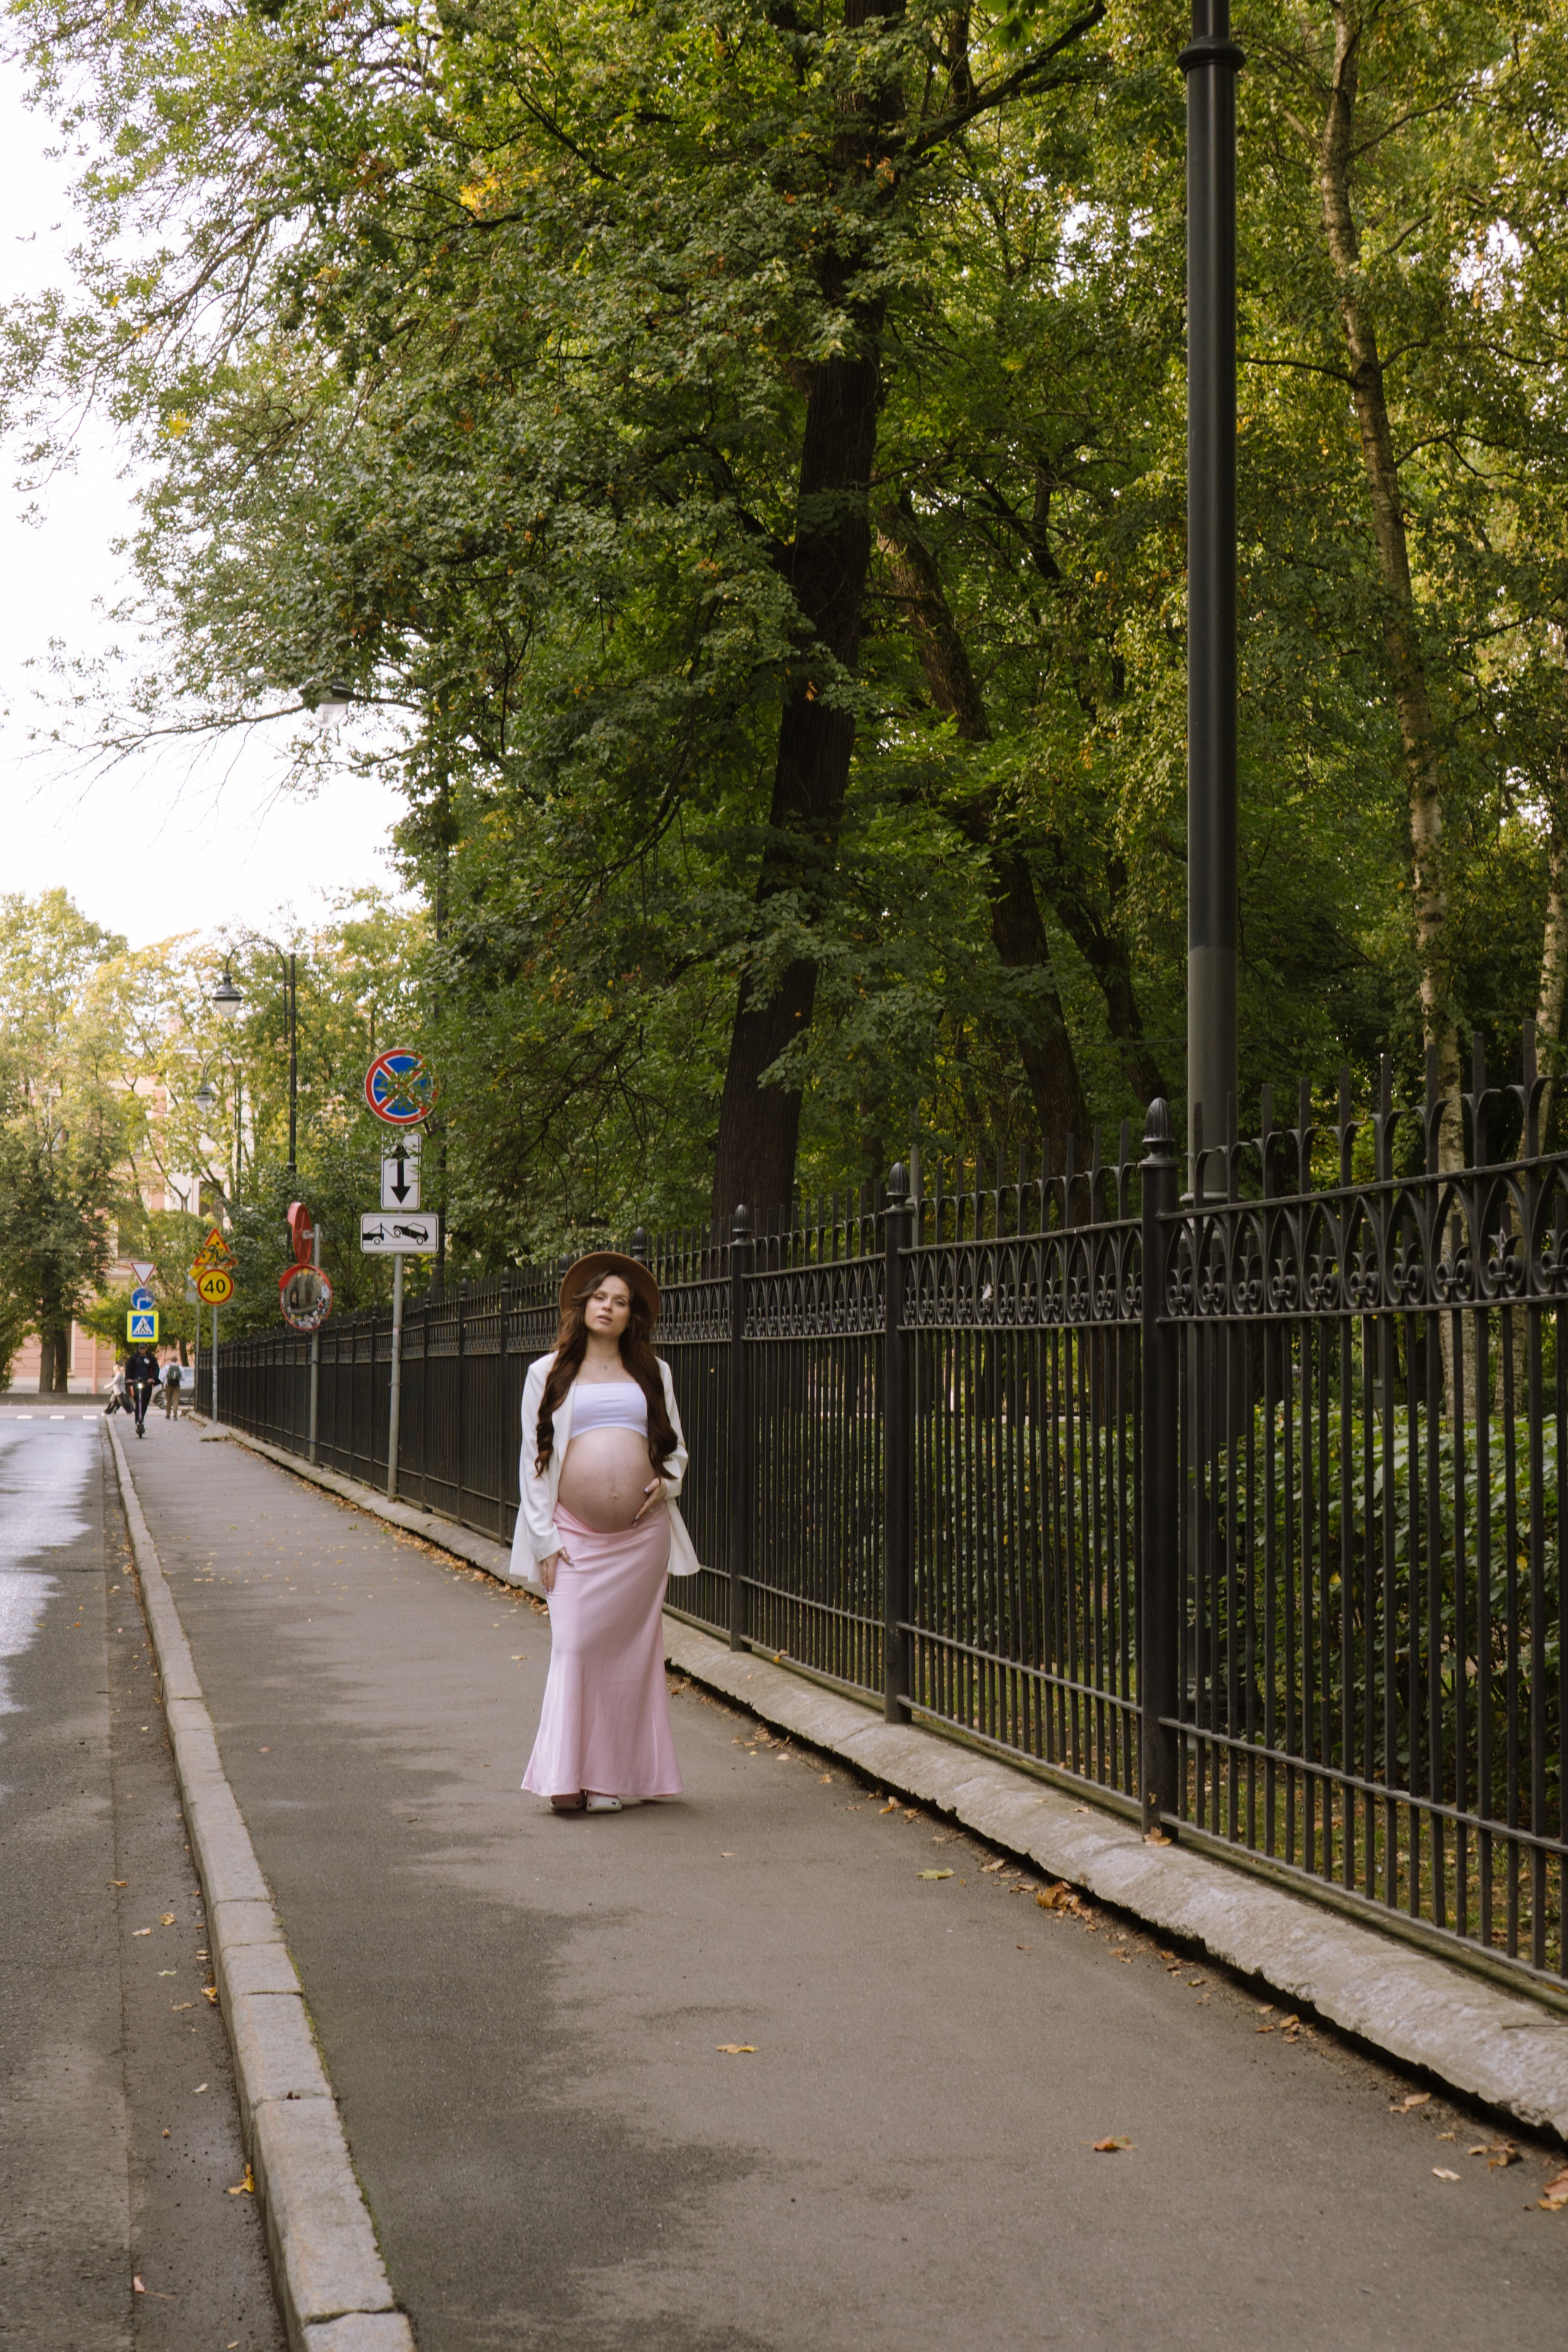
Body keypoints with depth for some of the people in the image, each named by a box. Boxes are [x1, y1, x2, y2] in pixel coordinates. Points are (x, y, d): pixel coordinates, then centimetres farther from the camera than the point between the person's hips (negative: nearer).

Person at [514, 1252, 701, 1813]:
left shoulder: (653, 1374, 14)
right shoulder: (548, 1374, 9)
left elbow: (676, 1446, 21)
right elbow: (533, 1459, 6)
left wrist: (667, 1480, -2)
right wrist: (544, 1539, -2)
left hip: (642, 1536, 2)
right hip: (576, 1536, -2)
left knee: (632, 1651, 3)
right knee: (576, 1646, -8)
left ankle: (617, 1776, 11)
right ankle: (568, 1778, -1)